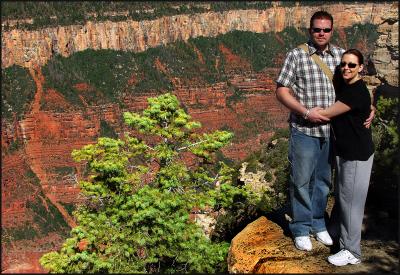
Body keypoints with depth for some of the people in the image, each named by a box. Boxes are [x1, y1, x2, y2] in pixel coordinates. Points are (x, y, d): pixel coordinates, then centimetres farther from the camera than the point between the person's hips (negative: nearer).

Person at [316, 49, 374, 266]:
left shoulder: (357, 92, -21)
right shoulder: (342, 85, 8)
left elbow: (326, 113, -19)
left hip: (357, 154, -9)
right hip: (344, 150, 9)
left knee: (351, 199, -3)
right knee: (341, 194, 22)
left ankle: (352, 252, 8)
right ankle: (337, 231, 40)